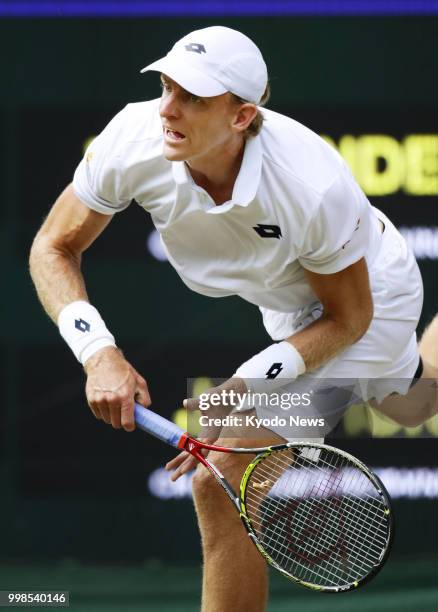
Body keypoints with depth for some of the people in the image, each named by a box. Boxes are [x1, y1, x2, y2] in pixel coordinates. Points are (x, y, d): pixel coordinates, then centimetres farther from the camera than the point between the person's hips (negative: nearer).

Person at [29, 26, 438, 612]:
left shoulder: (317, 189, -42)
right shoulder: (134, 138, -33)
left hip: (367, 295, -5)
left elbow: (347, 318, -25)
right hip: (284, 299, 5)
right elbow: (54, 248, -19)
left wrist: (248, 384, -35)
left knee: (222, 481, -16)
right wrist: (99, 352, -34)